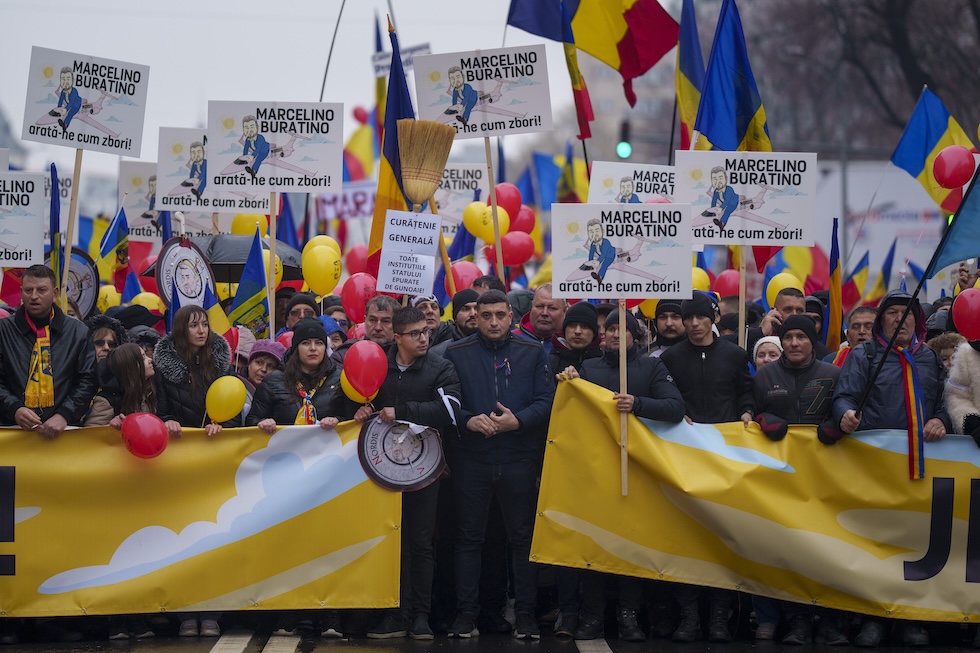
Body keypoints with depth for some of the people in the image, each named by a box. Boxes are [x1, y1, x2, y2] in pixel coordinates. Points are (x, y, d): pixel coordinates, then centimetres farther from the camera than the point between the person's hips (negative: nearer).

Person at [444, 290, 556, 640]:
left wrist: (517, 420, -16)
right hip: (472, 459, 0)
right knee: (469, 536, 4)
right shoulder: (456, 353, 5)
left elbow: (546, 400, 0)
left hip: (519, 459, 0)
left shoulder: (532, 352, 5)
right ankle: (467, 612, 10)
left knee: (523, 537, 4)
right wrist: (468, 420, -16)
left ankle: (525, 612, 10)